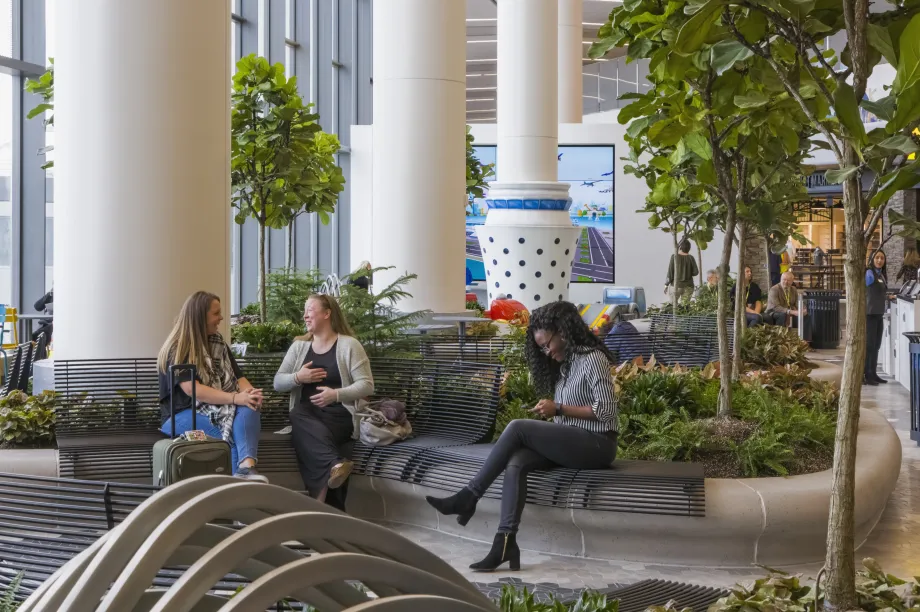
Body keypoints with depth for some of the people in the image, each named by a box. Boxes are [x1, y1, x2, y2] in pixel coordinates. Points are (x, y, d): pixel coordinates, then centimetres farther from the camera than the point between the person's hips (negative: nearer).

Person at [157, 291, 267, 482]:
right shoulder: (177, 350, -6)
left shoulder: (218, 342, 16)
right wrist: (235, 398, -29)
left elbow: (238, 378, 8)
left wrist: (251, 393, -17)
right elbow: (193, 390, -19)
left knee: (249, 408, -31)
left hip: (221, 409, 5)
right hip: (183, 415, -5)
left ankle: (247, 467, -54)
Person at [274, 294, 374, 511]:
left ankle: (324, 503, -34)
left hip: (338, 414, -3)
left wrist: (336, 394, -19)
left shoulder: (349, 345, 3)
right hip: (306, 414, 4)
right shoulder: (299, 345, 17)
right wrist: (297, 378, -8)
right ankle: (335, 464, -52)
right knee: (298, 417, -36)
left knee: (310, 436, -36)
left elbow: (367, 385, -3)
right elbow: (277, 382, 14)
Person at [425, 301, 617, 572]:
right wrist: (552, 413, 0)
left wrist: (559, 409, -16)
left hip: (596, 445, -8)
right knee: (516, 463, -21)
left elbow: (606, 410, -16)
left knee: (518, 427, -24)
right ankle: (505, 542, -33)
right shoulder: (565, 363, 19)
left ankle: (469, 496, -18)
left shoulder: (592, 359, -9)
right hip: (571, 442, 8)